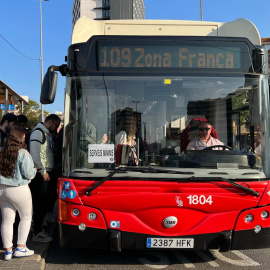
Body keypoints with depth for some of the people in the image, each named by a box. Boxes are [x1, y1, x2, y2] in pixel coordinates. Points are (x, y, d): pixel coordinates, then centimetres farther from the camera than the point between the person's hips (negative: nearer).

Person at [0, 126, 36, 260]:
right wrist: (34, 170, 6)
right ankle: (20, 248, 13)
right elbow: (28, 174, -14)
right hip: (18, 190, -5)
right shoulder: (23, 153, -15)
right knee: (26, 217, 14)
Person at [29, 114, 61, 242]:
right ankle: (37, 233, 3)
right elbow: (34, 154, -19)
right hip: (41, 174, -9)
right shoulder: (38, 133, -11)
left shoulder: (47, 134, 19)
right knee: (40, 203, -5)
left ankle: (39, 228, 24)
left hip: (47, 173, 9)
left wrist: (50, 171, 11)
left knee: (46, 201, 13)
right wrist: (43, 171, -17)